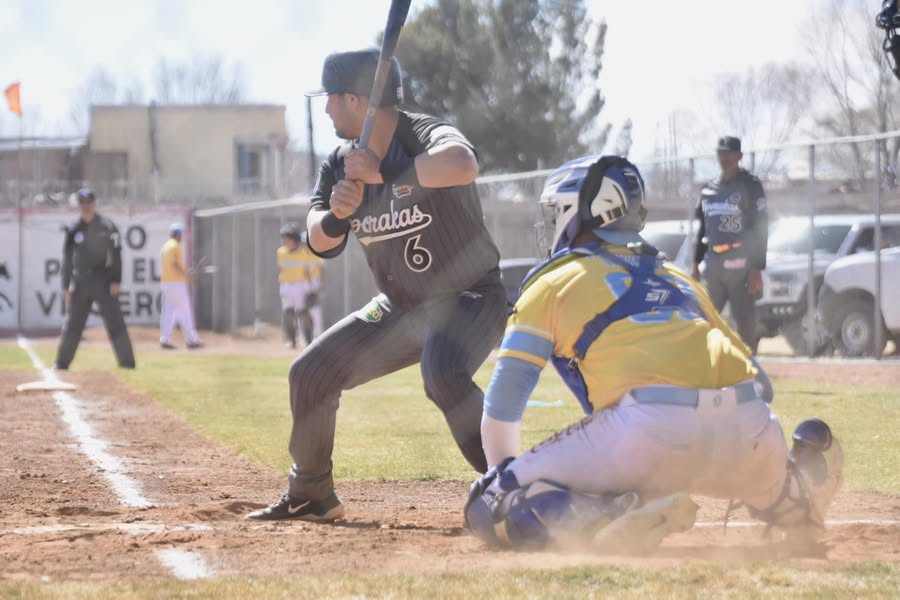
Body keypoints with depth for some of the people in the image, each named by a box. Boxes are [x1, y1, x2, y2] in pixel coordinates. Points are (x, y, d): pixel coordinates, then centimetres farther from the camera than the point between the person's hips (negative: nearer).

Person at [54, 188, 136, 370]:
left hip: (103, 280, -3)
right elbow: (67, 259, 10)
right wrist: (66, 285, 5)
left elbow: (116, 255, -3)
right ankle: (62, 362, 12)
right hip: (80, 281, 3)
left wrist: (116, 280, -12)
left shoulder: (107, 226, -1)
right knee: (72, 324, 5)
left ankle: (127, 361, -5)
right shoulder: (74, 230, 7)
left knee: (115, 323, -7)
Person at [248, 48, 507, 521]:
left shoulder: (425, 136, -22)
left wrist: (383, 172, -40)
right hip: (398, 307, 8)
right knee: (310, 374, 7)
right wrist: (336, 214, -27)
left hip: (470, 299, -8)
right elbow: (320, 243, -4)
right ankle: (310, 496, 24)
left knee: (443, 376, -37)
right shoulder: (340, 164, 1)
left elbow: (463, 164, -46)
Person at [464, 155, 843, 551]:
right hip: (746, 423, 6)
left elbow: (504, 397, 11)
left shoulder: (555, 280, 18)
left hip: (652, 426, -6)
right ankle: (807, 475, 7)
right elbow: (757, 379, 29)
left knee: (489, 507, 1)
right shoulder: (678, 278, 32)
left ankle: (615, 517, -23)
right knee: (774, 495, 39)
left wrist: (501, 471, 25)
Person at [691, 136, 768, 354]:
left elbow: (761, 229, -6)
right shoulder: (708, 189, 16)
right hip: (713, 266, 6)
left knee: (745, 323, -5)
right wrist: (696, 264, 16)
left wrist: (757, 270, -13)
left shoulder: (750, 186, -3)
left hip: (741, 266, -6)